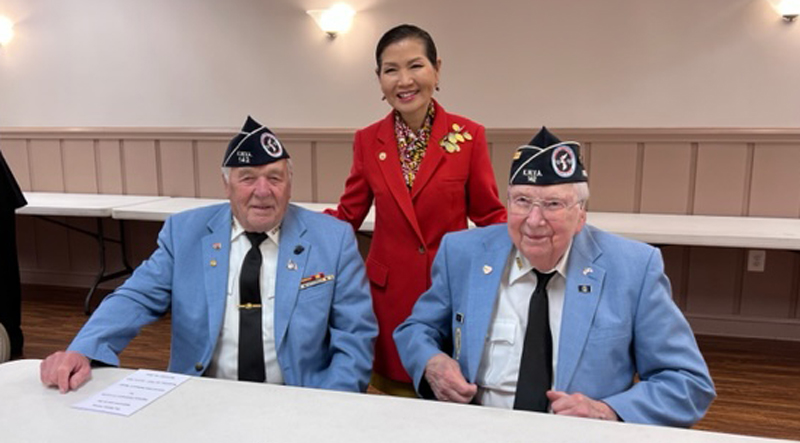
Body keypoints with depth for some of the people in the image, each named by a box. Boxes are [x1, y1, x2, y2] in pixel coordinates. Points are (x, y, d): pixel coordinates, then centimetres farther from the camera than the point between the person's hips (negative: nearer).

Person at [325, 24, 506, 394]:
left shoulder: (469, 135, -5)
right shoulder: (368, 140, 1)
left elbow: (489, 214, 1)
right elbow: (349, 214, 6)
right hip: (389, 289, 2)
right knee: (393, 385, 10)